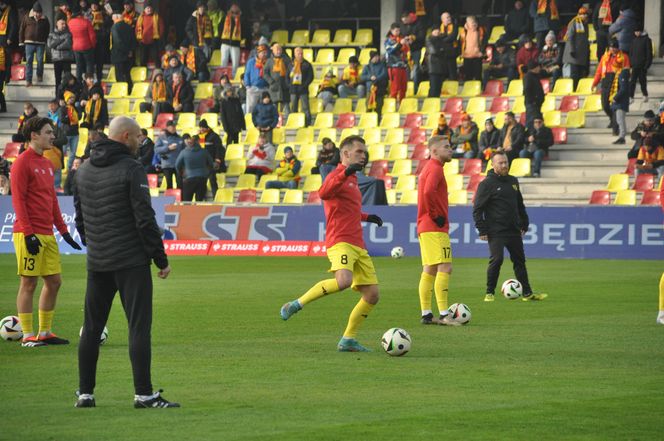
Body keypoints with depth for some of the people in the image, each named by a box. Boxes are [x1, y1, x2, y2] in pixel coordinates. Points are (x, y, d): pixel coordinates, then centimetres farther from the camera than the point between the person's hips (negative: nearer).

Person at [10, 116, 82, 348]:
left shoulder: (47, 164, 16)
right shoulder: (22, 163, -10)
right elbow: (18, 199, -15)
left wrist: (63, 229, 17)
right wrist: (28, 233, -20)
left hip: (47, 234, 9)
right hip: (29, 235, -8)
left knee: (54, 281, 9)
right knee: (29, 283, -3)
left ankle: (45, 332, 17)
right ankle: (28, 336, 2)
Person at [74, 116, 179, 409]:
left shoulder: (84, 170, 10)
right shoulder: (131, 170, -12)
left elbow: (79, 218, 17)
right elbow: (145, 219, -14)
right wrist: (161, 259, -8)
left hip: (97, 263, 7)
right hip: (131, 261, -6)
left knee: (91, 328, 11)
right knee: (139, 327, -5)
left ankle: (85, 393, 13)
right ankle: (144, 394, -8)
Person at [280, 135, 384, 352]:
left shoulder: (352, 179, 25)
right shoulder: (337, 175, -4)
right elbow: (324, 193, -27)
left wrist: (366, 217, 31)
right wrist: (346, 172, -34)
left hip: (357, 245, 9)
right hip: (340, 241, -9)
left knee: (372, 295, 3)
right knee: (344, 280, -33)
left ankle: (348, 339, 11)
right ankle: (296, 305, -19)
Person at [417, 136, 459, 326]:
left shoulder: (428, 168, 19)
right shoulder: (435, 168, -12)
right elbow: (428, 192, -28)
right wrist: (436, 215, -18)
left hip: (425, 228, 10)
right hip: (435, 229, -10)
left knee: (429, 270, 11)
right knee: (445, 268, -12)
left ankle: (426, 314, 13)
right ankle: (443, 315, -17)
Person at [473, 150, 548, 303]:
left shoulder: (513, 181, 13)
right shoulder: (487, 184, -7)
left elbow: (520, 204, 23)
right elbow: (477, 209, -8)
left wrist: (524, 224, 18)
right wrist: (482, 230, -13)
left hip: (513, 230, 7)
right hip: (496, 232, -7)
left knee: (520, 260, 10)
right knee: (496, 260, -14)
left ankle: (527, 293, 16)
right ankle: (489, 293, -4)